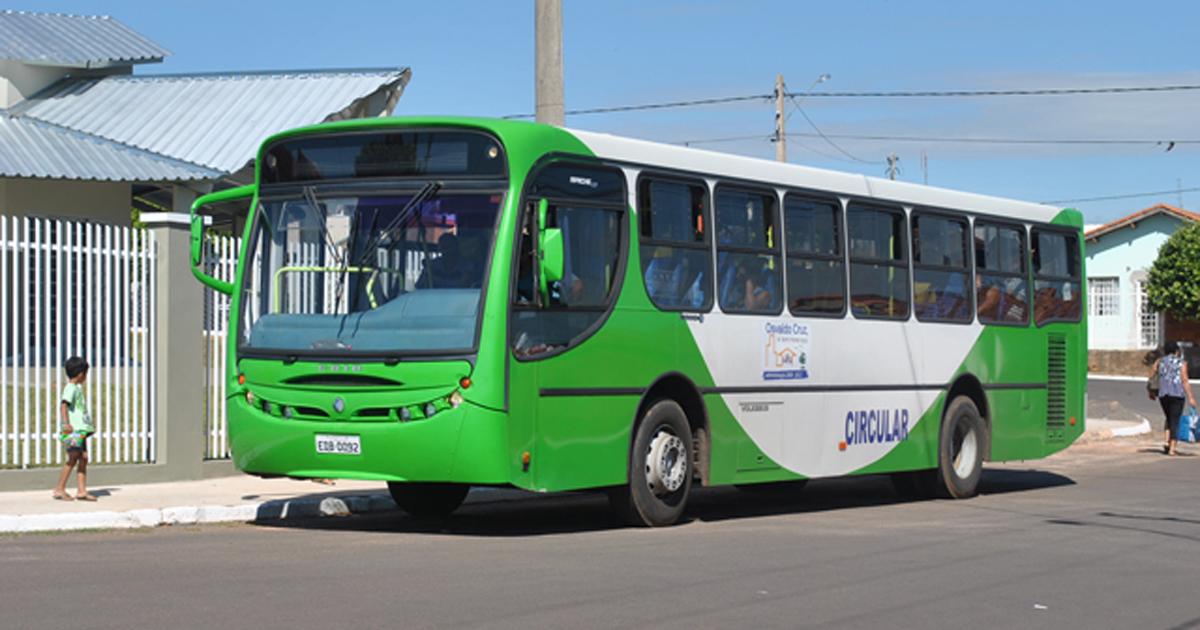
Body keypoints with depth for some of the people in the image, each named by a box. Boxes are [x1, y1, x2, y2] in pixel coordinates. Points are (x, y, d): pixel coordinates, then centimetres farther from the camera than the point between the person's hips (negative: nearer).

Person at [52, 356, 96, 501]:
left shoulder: (78, 388, 19)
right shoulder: (70, 388, -11)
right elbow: (63, 405, -23)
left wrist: (89, 424, 39)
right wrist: (66, 423, -34)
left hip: (81, 429, 10)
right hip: (73, 430, -10)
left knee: (83, 457, 5)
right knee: (73, 457, -9)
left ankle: (82, 491, 5)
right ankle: (59, 489, -3)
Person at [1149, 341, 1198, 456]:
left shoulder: (1159, 362, 8)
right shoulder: (1181, 363, -2)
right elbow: (1185, 381, -9)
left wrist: (1151, 392, 16)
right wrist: (1190, 397, -8)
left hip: (1163, 394, 3)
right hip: (1177, 394, -3)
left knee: (1169, 419, 22)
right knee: (1175, 421, 1)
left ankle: (1166, 441, 5)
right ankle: (1172, 448, -5)